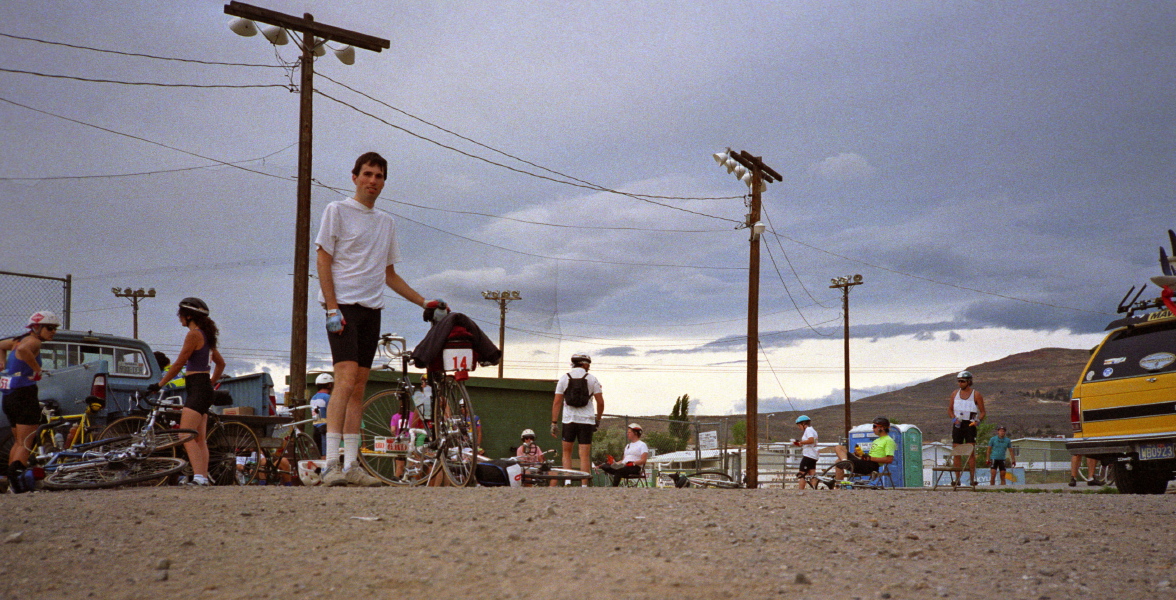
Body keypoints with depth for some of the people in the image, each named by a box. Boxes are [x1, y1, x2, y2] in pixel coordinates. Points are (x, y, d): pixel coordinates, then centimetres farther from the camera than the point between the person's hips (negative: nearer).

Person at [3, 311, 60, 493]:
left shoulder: (20, 339, 18)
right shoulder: (33, 341, -10)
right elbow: (22, 349, -34)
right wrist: (37, 368, -23)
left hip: (8, 397, 9)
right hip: (24, 396, -9)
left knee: (18, 442, 19)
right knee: (25, 443, -7)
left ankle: (11, 482, 22)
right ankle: (16, 475, -22)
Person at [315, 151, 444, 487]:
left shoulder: (387, 222, 20)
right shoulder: (337, 210, 2)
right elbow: (322, 260, -3)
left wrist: (425, 303, 19)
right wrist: (332, 308, -13)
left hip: (371, 309, 6)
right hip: (343, 306, -6)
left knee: (359, 388, 4)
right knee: (346, 380, -18)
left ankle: (351, 465, 4)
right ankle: (331, 465, -21)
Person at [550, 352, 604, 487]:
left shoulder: (564, 378, 5)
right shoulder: (592, 379, 2)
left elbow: (557, 402, 1)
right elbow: (600, 402, 0)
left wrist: (554, 423, 3)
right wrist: (597, 420, 14)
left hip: (569, 420, 1)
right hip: (587, 421, -1)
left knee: (567, 452, 14)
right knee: (585, 455, 1)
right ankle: (584, 485, -3)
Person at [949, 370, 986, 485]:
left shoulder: (976, 394, -2)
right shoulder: (955, 394, 9)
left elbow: (982, 412, 1)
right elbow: (950, 409, 16)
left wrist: (978, 421, -18)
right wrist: (954, 419, -3)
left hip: (970, 425, -4)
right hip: (957, 424, 4)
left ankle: (973, 478, -7)